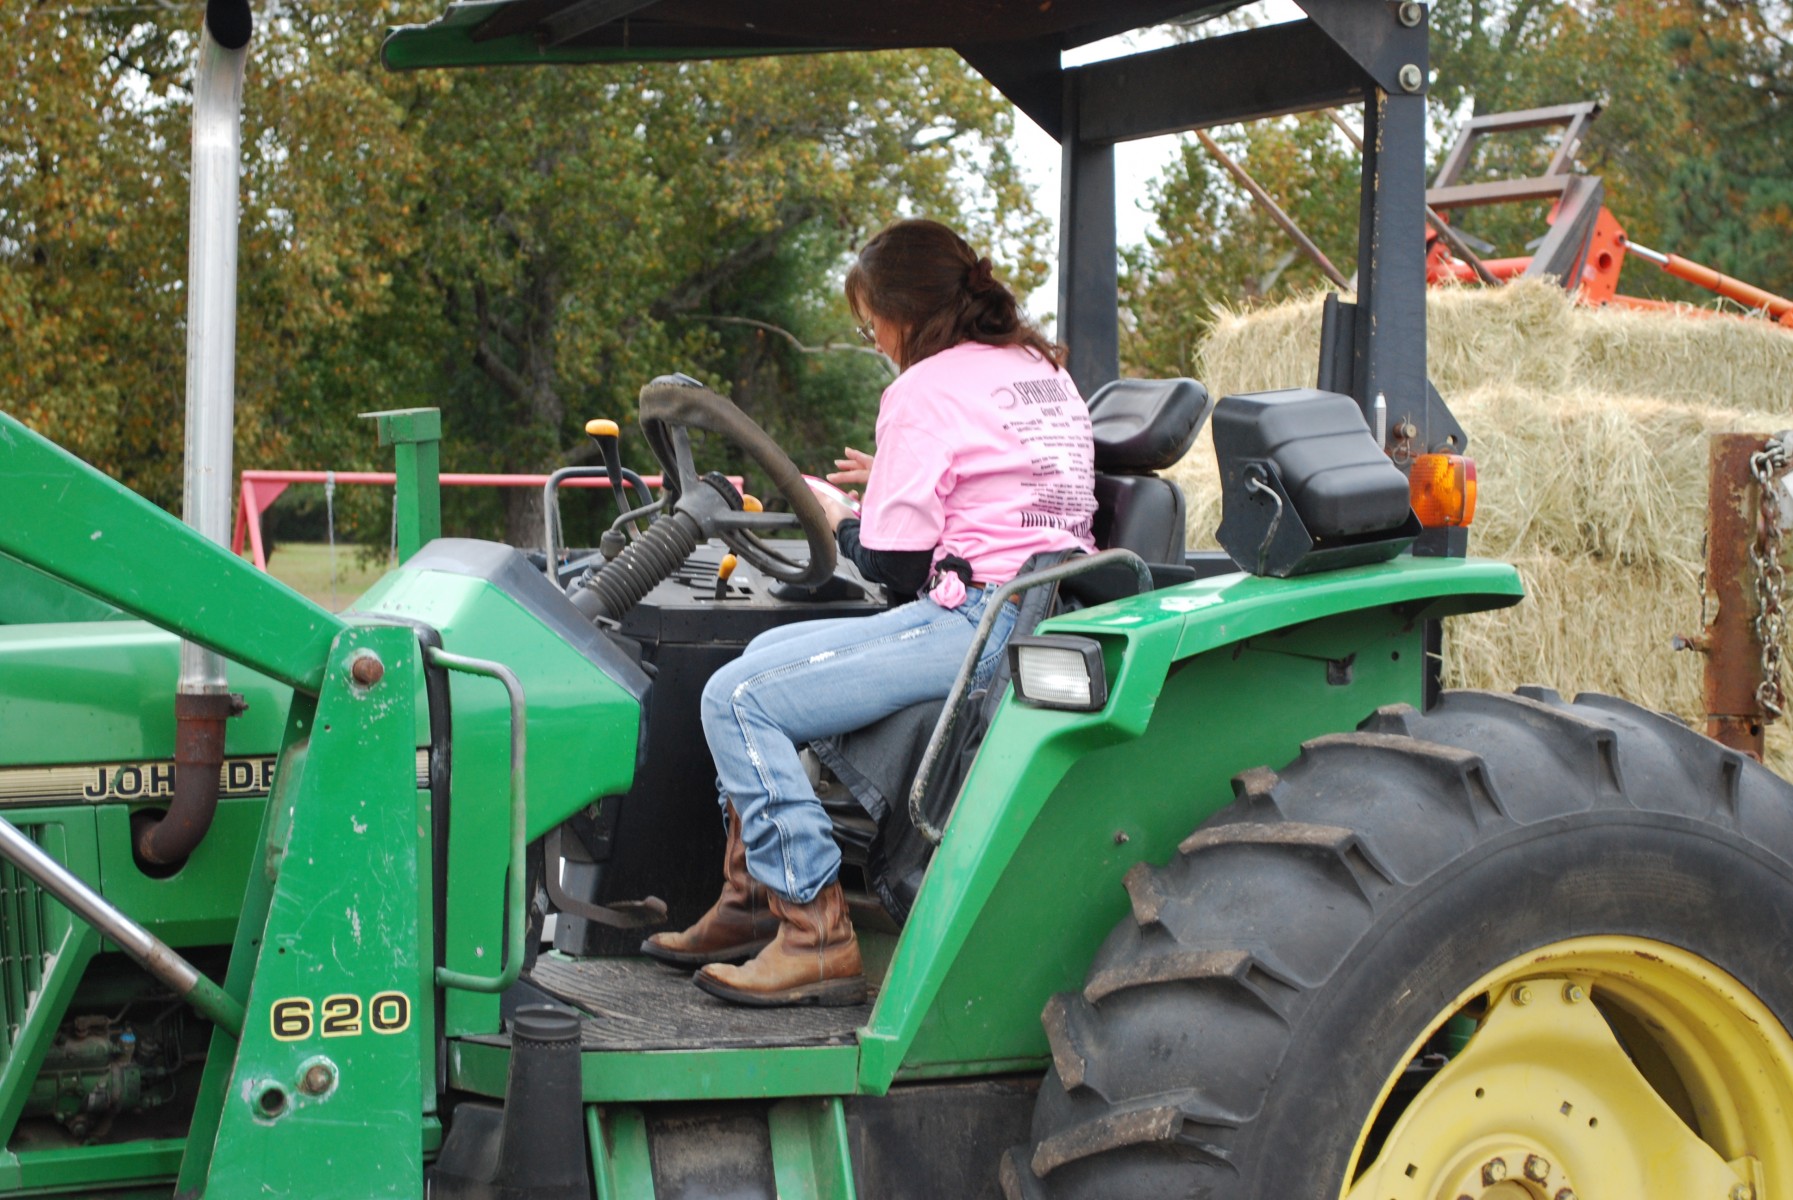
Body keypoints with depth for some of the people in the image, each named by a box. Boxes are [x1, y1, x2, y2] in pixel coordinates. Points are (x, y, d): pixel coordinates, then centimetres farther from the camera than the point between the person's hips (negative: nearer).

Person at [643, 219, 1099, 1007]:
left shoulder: (926, 389, -8)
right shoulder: (1042, 369, 19)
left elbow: (897, 569, -11)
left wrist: (837, 518, 9)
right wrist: (895, 482, 25)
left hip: (980, 619, -11)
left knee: (738, 700, -13)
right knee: (765, 653, 19)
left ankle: (816, 935, -14)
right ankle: (750, 900, 18)